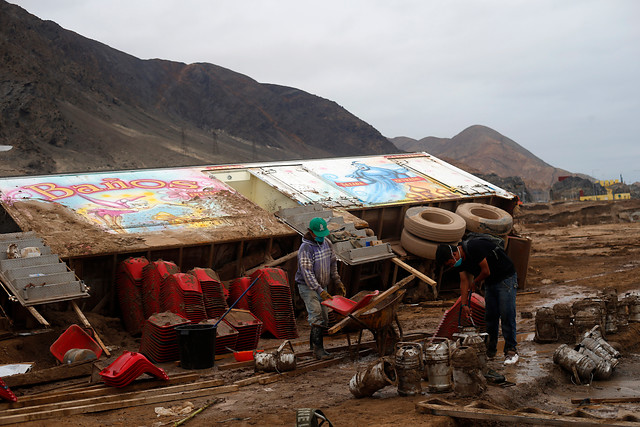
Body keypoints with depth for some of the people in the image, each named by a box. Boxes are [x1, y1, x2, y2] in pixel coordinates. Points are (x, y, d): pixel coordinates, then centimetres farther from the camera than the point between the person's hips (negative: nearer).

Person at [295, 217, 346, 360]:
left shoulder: (326, 243, 3)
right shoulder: (306, 248, -21)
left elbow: (333, 263, 17)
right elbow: (307, 273, -25)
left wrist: (337, 281, 12)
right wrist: (320, 291, -30)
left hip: (322, 286, 8)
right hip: (308, 287, -8)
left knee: (324, 317, 9)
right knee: (316, 316, -16)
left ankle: (313, 342, 23)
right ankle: (318, 348, -16)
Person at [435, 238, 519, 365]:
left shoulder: (473, 248, -28)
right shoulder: (460, 259, -1)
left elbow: (486, 271, -22)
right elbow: (464, 281, 4)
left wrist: (475, 282, -3)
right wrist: (464, 304, -1)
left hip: (506, 278, -8)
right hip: (490, 282, 8)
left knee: (507, 315, -10)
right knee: (490, 316, 8)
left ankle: (511, 350, -5)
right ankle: (491, 349, 18)